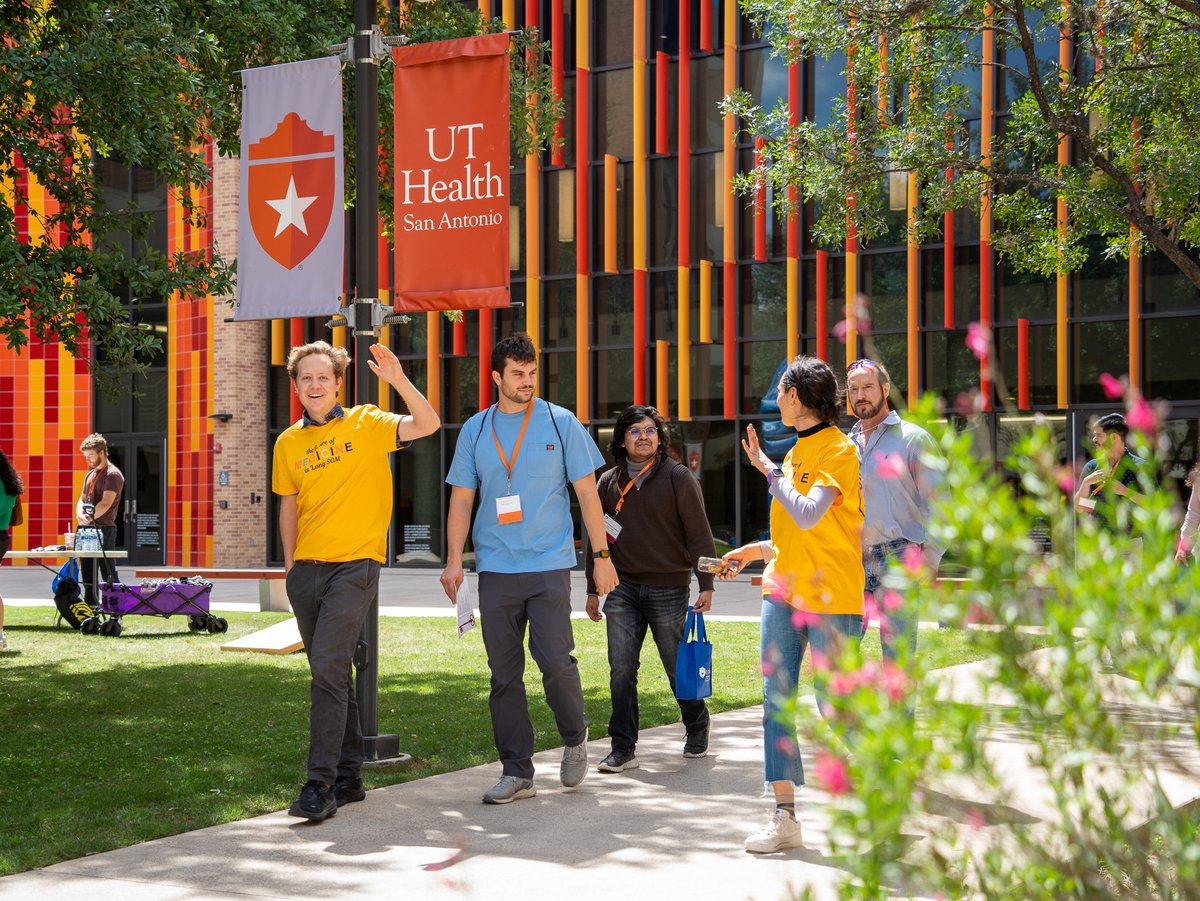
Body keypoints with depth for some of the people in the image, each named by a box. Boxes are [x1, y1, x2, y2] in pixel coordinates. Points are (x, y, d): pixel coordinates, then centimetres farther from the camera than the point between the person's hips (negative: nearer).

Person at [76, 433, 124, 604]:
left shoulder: (112, 474, -8)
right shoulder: (90, 473, 18)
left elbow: (106, 503, -18)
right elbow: (82, 499, 16)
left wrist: (89, 518, -23)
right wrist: (80, 515, -5)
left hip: (104, 529, -8)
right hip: (87, 530, 8)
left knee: (108, 573, -7)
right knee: (87, 575, 11)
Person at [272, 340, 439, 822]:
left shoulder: (365, 424, -1)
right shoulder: (288, 443, 11)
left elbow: (427, 425, -15)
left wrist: (399, 380, -28)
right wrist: (290, 564, 13)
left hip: (355, 564, -5)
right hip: (307, 567, 5)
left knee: (328, 669, -16)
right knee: (331, 674, 11)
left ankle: (321, 785, -16)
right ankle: (348, 777, 22)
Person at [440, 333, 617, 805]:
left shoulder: (561, 423, 3)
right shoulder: (475, 430, 9)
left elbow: (587, 492, 5)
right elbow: (461, 500, 11)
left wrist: (601, 555, 0)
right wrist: (454, 560, 1)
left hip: (549, 566, -2)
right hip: (495, 570, 2)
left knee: (556, 662, -11)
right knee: (504, 674, 3)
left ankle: (575, 738, 17)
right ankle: (516, 771, 11)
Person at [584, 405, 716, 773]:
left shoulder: (678, 477, -2)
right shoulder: (608, 482, 10)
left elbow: (699, 534, -3)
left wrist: (706, 585, -8)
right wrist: (593, 590, 15)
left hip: (668, 588, -3)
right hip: (623, 587, 3)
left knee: (679, 667, 7)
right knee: (621, 669, -4)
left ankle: (697, 731, 30)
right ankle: (623, 749, 0)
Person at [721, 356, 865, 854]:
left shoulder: (839, 451, -9)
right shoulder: (797, 452, 17)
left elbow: (809, 516, -22)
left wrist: (768, 469, -12)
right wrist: (760, 550, 19)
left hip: (831, 597, -8)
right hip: (783, 589, 8)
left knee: (834, 705, -2)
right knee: (776, 699, -1)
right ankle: (784, 817, 1)